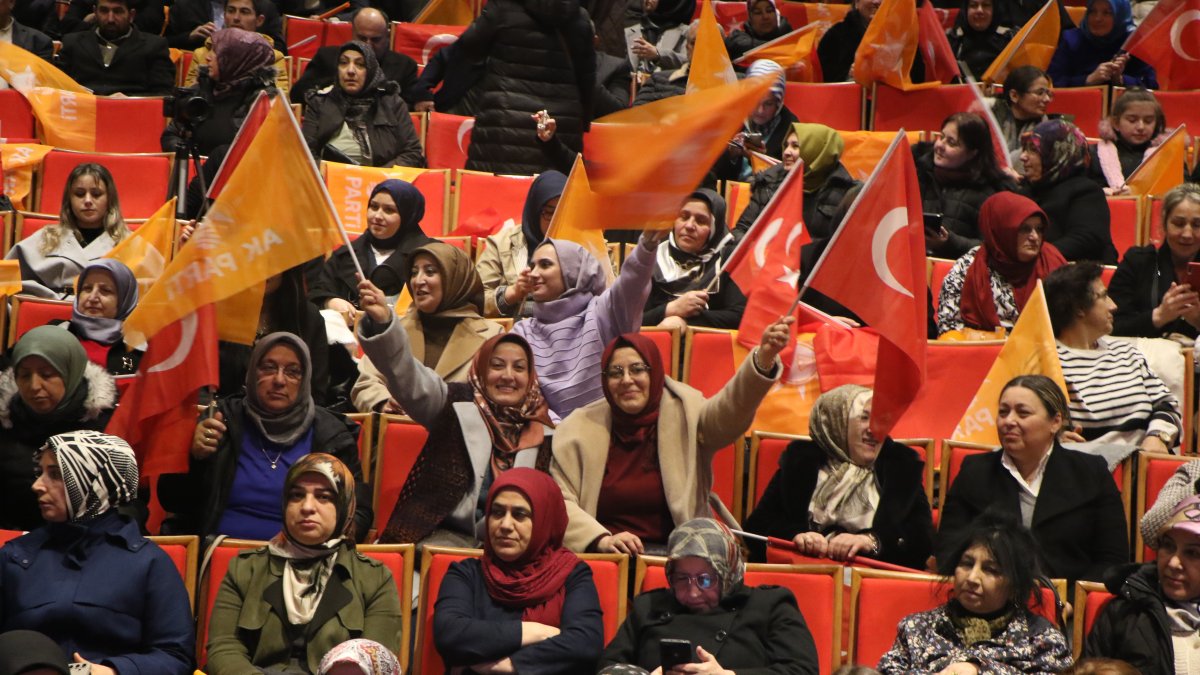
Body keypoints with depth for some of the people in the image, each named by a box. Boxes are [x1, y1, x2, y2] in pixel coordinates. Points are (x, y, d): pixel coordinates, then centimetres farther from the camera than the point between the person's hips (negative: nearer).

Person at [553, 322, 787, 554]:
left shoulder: (684, 416, 5)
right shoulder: (579, 427, 8)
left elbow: (735, 405, -14)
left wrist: (764, 358, -32)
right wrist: (602, 540, -15)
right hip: (597, 554, 0)